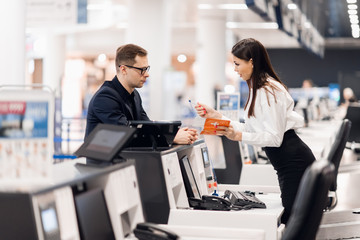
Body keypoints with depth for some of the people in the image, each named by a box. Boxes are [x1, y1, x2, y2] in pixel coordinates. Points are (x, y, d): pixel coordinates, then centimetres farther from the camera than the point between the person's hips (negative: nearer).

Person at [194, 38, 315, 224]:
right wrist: (217, 116, 13)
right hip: (288, 163, 10)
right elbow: (252, 129, 15)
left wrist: (238, 136, -25)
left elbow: (274, 138, -19)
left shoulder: (269, 91, -17)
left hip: (294, 162, -10)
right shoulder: (257, 89, 15)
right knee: (289, 220, 11)